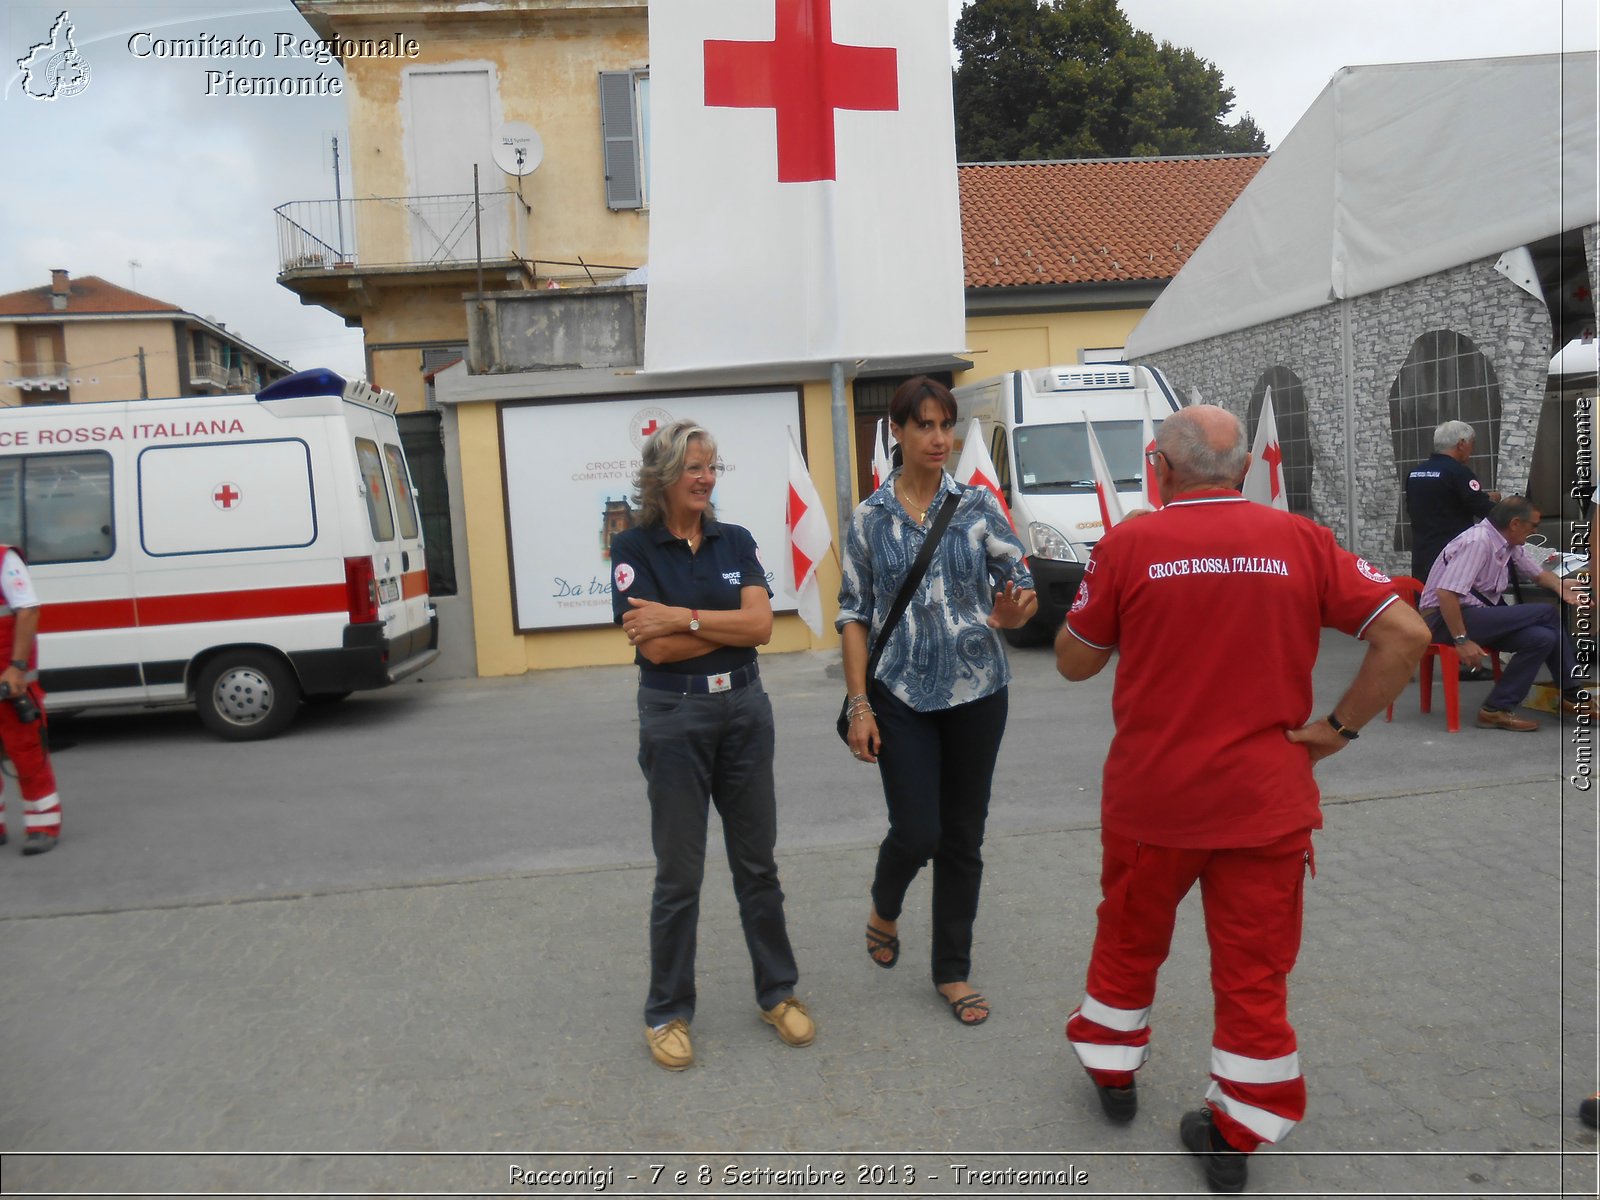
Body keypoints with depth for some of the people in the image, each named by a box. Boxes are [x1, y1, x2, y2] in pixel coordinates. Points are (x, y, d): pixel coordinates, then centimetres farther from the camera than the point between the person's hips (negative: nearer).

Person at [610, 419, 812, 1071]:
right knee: (679, 874, 5)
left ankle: (778, 993, 29)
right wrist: (727, 625, -10)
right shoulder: (634, 547, -6)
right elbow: (655, 646, -16)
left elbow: (761, 624, -9)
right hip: (674, 716, -4)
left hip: (744, 708, 4)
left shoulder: (735, 541, 5)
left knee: (757, 863, 13)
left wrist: (683, 616, -15)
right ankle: (667, 1013, 22)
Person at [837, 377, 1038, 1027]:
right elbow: (854, 616, 1)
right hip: (901, 695, -1)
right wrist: (859, 706, -5)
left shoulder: (979, 505, 2)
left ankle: (953, 970, 26)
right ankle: (884, 908, 31)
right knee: (917, 831, -5)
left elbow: (1021, 584, 4)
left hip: (976, 691, 1)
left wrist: (1014, 610, -20)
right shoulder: (869, 518, 1)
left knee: (964, 835, 8)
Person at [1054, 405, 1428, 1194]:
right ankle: (1238, 1135, 24)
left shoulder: (1129, 544, -9)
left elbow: (1074, 662, 0)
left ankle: (1113, 1073, 41)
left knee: (1129, 941, 22)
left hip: (1151, 795, 0)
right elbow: (1406, 634, -7)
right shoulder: (1301, 542, -4)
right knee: (1255, 970, 14)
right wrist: (1340, 727, -1)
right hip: (1267, 801, 1)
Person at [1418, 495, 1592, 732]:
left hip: (1480, 616, 9)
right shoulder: (1477, 542, -20)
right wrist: (1461, 640, -26)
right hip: (1445, 619, -9)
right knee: (1546, 613, -15)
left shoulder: (1510, 544, 9)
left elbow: (1537, 573, 25)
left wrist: (1559, 586, 2)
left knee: (1542, 638, -12)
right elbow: (1446, 592, -28)